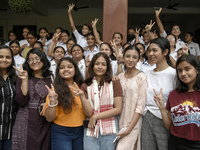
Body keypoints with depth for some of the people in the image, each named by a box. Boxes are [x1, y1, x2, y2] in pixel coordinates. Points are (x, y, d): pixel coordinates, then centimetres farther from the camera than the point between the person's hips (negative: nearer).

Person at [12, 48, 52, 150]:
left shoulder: (51, 79, 7)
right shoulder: (22, 78, 2)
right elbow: (22, 101, -9)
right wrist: (25, 80, -14)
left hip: (45, 124, 2)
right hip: (26, 124, -2)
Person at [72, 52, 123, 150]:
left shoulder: (114, 83, 0)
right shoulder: (86, 86, 3)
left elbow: (118, 109, -5)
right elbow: (88, 113, -4)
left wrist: (96, 116, -9)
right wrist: (82, 96, -19)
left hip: (109, 131, -1)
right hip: (91, 130, 1)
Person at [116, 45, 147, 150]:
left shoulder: (141, 77, -9)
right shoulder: (120, 77, 7)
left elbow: (140, 107, -12)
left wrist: (128, 129, -15)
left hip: (133, 124, -5)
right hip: (119, 122, 5)